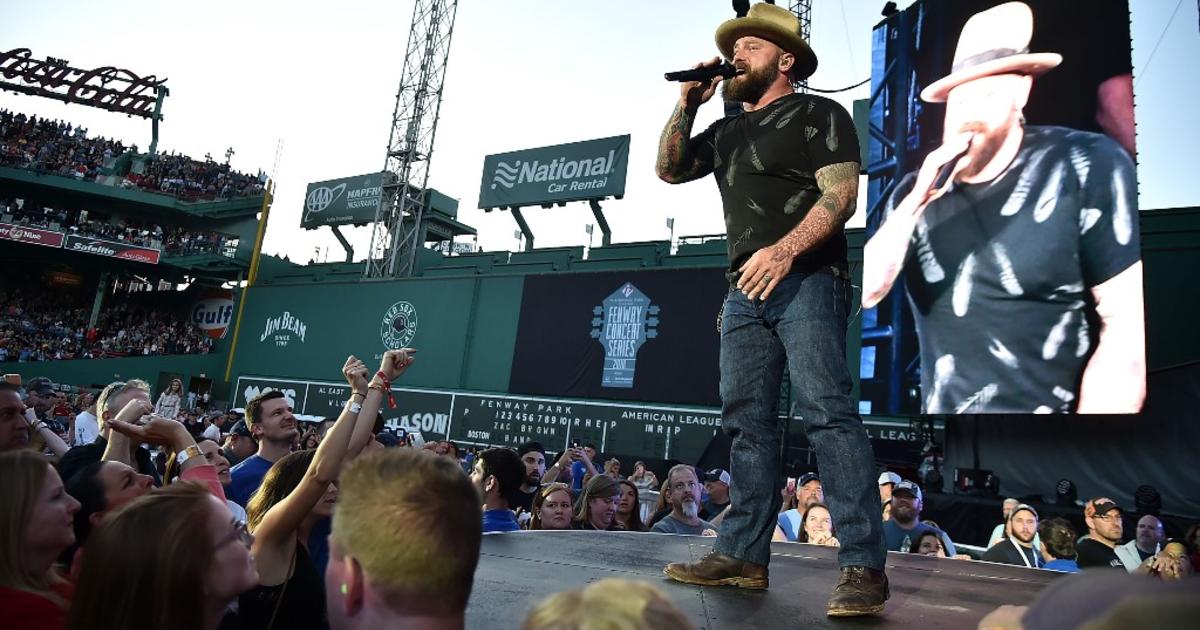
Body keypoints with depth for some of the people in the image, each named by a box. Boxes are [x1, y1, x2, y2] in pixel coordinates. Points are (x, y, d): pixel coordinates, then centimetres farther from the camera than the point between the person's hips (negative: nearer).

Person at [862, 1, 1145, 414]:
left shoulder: (1088, 168, -9)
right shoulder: (910, 193, 1)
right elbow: (867, 293, -9)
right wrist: (917, 201, -17)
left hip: (1054, 404, -3)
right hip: (941, 408, 3)